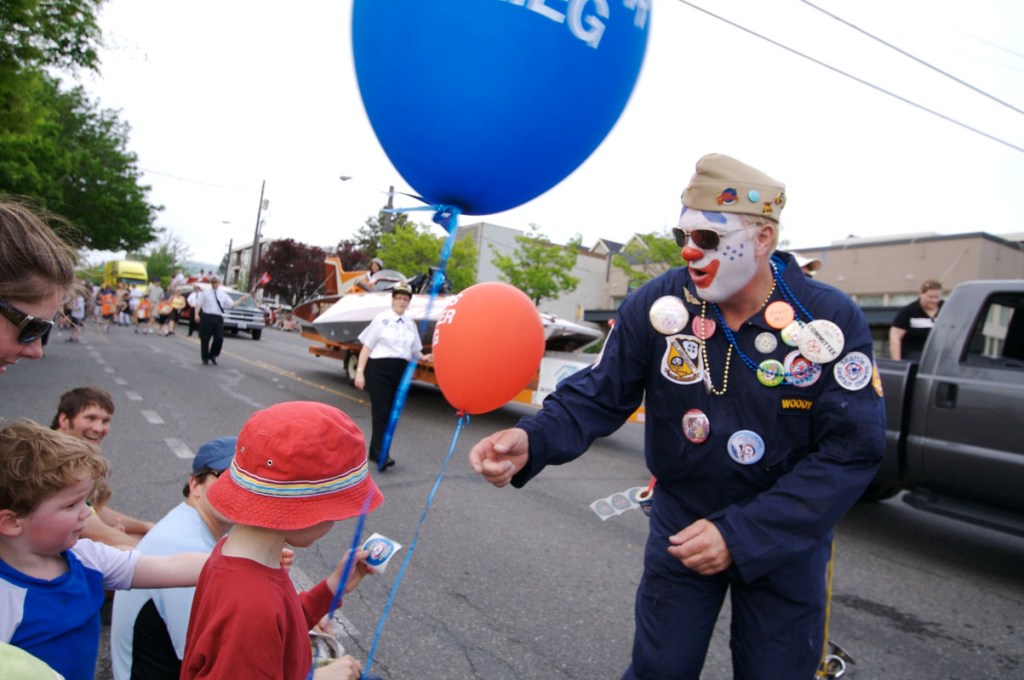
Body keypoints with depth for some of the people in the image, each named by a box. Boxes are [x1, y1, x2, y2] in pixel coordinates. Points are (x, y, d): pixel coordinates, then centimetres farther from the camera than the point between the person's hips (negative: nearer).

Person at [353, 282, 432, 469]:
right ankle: (381, 454, -9)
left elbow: (414, 351, 18)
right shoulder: (381, 319, -2)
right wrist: (359, 372, -9)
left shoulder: (411, 324, 14)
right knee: (380, 411, -8)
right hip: (379, 368, -5)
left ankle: (375, 452, 18)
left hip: (401, 371, 6)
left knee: (392, 413, 7)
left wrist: (424, 357, -5)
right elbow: (367, 347, -3)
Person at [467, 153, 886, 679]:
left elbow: (853, 450, -18)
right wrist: (534, 439, -35)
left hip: (787, 534, 0)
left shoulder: (832, 320, -19)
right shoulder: (656, 304, -16)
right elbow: (599, 395, -13)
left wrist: (742, 535, -24)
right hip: (681, 522, 1)